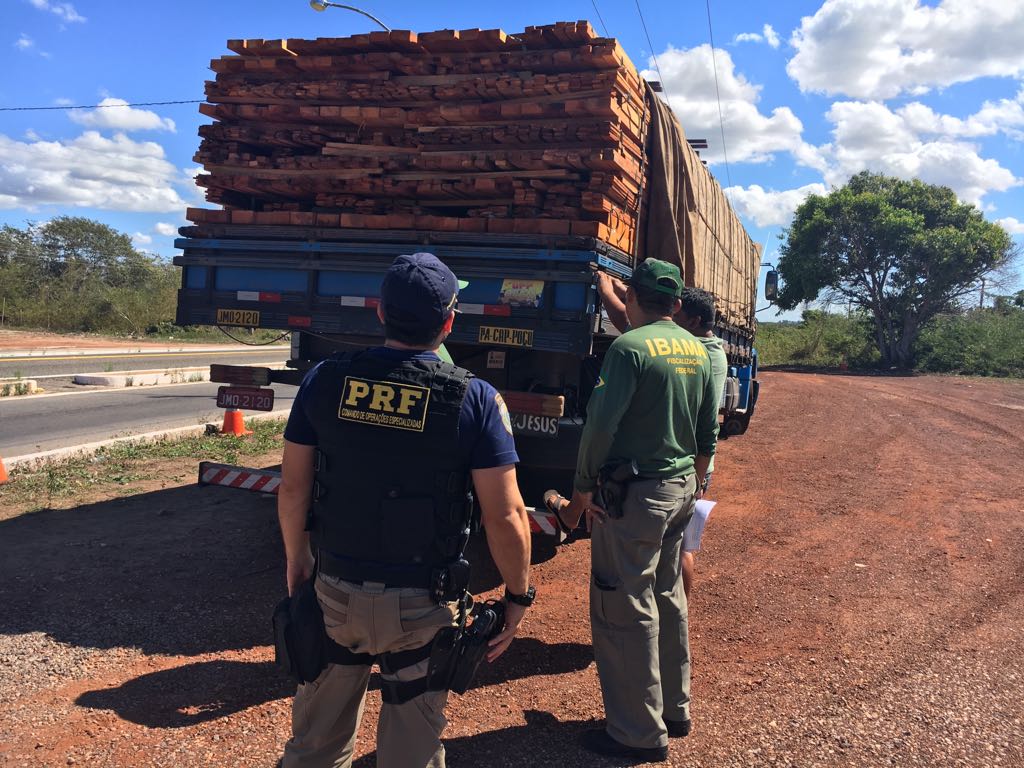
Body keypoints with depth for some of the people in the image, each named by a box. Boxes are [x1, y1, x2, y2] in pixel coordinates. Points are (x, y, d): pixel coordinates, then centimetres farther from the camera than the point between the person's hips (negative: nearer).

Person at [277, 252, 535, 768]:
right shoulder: (475, 399, -14)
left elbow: (293, 487, 0)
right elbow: (504, 516, -14)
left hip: (335, 589, 3)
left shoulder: (325, 381, -7)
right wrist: (518, 595, -1)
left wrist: (296, 556, 15)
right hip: (422, 604, -2)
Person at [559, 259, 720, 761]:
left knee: (625, 612, 1)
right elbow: (708, 435, 14)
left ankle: (638, 733, 11)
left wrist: (582, 490, -9)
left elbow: (601, 426, -20)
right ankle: (674, 710, 33)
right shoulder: (699, 352, 9)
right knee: (668, 601, 20)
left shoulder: (629, 348, -15)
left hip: (633, 494, -8)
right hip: (680, 489, 8)